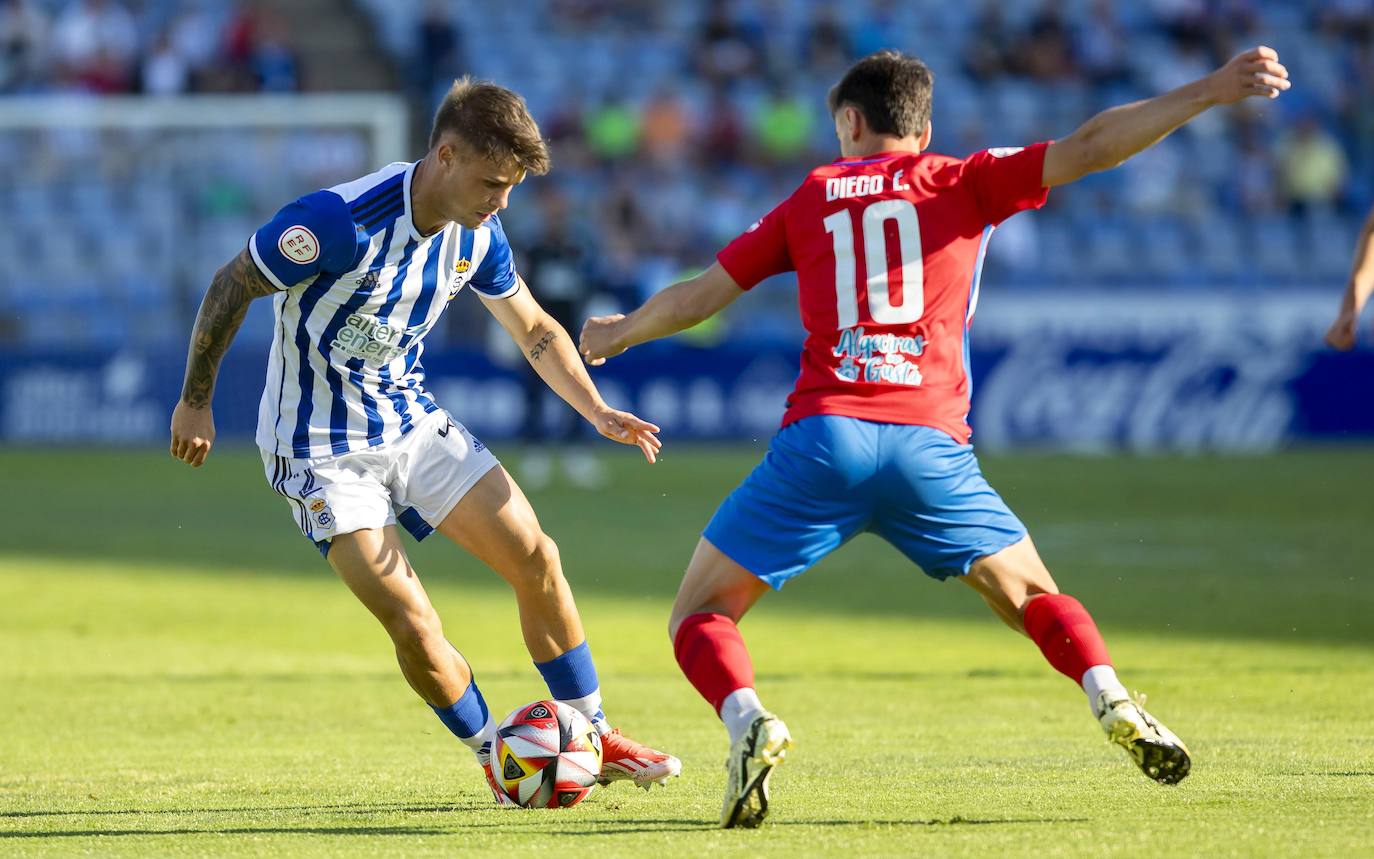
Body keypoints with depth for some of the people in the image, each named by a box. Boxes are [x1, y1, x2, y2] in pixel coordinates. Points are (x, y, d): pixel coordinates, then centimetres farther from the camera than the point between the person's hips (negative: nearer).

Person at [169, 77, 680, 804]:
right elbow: (232, 285, -15)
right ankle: (496, 759, 8)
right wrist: (195, 401, -6)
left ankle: (597, 741, 11)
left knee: (535, 558, -4)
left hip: (413, 422, 6)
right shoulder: (340, 221, -28)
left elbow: (535, 331, 10)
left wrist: (597, 411, -6)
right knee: (410, 623, -15)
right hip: (322, 453, -6)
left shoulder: (476, 234, -6)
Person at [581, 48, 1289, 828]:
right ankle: (1114, 703, -10)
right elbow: (1089, 147, 4)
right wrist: (1211, 92, 4)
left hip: (823, 438, -1)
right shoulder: (964, 183, 15)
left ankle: (749, 723, -22)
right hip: (931, 447, 1)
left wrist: (621, 334, 43)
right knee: (1031, 596, 19)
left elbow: (696, 299, 24)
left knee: (700, 617, 10)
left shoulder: (809, 200, 19)